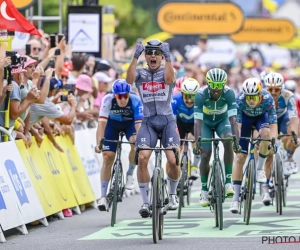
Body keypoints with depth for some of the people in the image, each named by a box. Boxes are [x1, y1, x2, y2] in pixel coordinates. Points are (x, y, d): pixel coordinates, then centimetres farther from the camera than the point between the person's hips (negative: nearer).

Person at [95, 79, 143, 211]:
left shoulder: (135, 101, -34)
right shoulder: (108, 100, -33)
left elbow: (139, 124, -39)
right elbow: (102, 122, -37)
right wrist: (99, 143, -48)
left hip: (130, 123, 0)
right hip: (113, 124, 0)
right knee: (108, 157, -10)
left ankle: (130, 174, -5)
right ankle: (103, 196, -4)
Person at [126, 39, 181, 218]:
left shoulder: (166, 71, 5)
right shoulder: (141, 73, 8)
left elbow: (169, 79, -20)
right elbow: (129, 79, -16)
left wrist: (168, 57, -22)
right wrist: (135, 57, -22)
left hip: (167, 120, -1)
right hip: (148, 121, 1)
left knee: (173, 161, -14)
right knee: (142, 158, -20)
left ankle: (173, 193, 16)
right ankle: (145, 202, -11)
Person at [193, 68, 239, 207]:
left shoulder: (229, 93, -32)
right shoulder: (201, 95, -34)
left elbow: (233, 119, -36)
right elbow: (198, 121, -37)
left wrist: (236, 140, -48)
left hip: (222, 121, 0)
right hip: (206, 122, 0)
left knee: (228, 141, -30)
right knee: (205, 154, -11)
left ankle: (228, 182, -24)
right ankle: (204, 192, 8)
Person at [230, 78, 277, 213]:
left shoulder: (268, 99, -35)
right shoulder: (239, 100, -34)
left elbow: (273, 124, -34)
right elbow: (237, 124, -33)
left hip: (262, 116, 0)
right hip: (246, 117, 0)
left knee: (265, 133, -36)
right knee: (240, 157, -9)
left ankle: (259, 168, -13)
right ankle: (236, 198, -6)